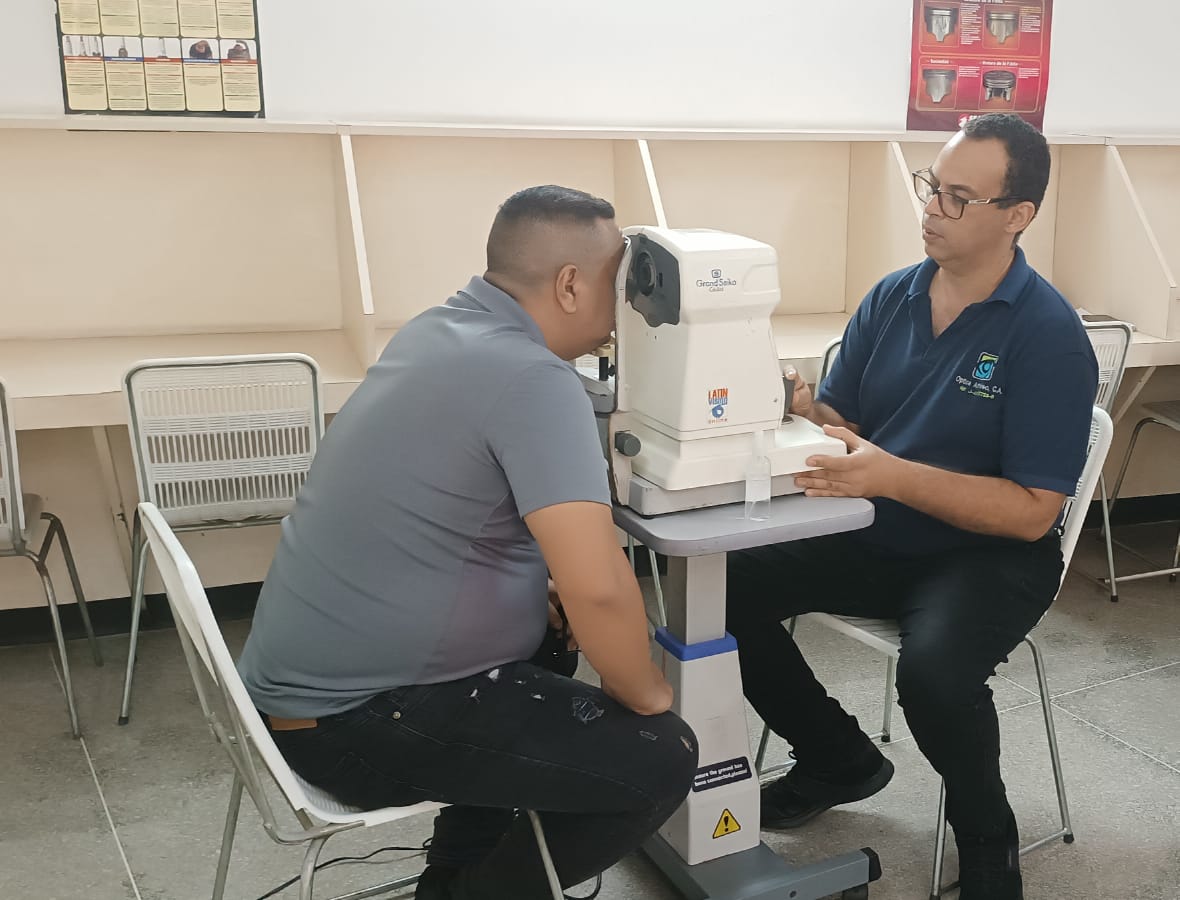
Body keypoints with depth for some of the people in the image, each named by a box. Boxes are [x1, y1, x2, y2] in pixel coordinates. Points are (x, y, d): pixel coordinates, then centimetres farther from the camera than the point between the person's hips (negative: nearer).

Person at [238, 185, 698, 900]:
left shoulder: (437, 330, 6)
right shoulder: (532, 378, -22)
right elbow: (598, 587, -29)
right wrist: (645, 696, -10)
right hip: (354, 718, -9)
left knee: (551, 637, 29)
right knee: (661, 758, -5)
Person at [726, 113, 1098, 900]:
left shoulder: (1049, 335, -16)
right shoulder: (891, 298, 1)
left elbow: (1032, 513, -20)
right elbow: (845, 424, 4)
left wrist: (894, 476, -32)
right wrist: (802, 408, -20)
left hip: (990, 556, -5)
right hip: (874, 536, 6)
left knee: (933, 671, -34)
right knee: (730, 589, -13)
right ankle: (841, 760, 13)